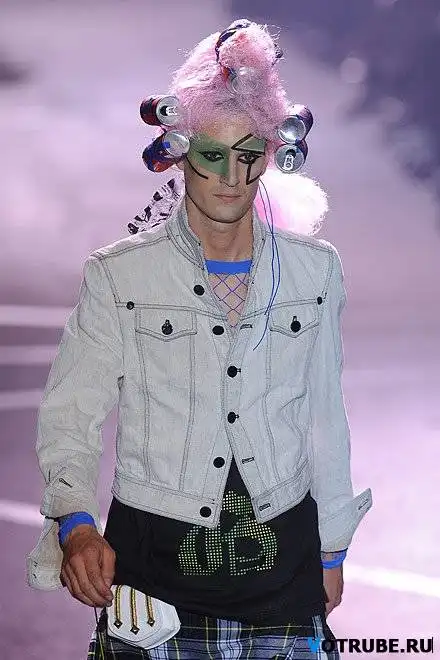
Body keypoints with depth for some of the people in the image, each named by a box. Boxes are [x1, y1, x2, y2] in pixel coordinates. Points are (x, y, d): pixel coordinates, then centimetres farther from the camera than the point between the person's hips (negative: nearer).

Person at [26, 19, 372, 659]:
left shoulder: (316, 269, 6)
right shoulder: (118, 275, -2)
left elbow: (324, 415, 12)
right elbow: (70, 414, -4)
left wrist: (333, 549, 15)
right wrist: (75, 523, -21)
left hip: (283, 552, 2)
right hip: (152, 552, -2)